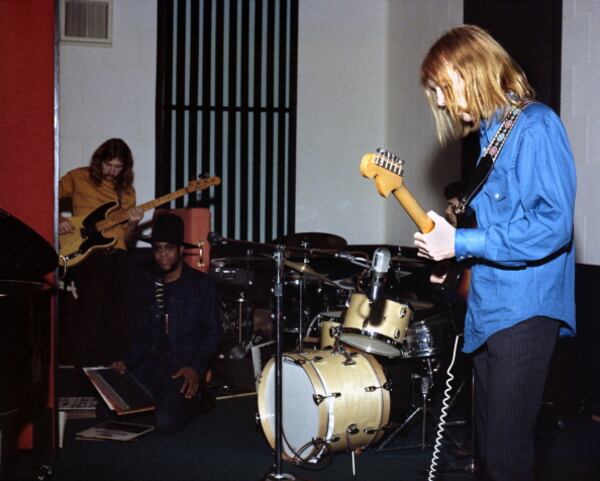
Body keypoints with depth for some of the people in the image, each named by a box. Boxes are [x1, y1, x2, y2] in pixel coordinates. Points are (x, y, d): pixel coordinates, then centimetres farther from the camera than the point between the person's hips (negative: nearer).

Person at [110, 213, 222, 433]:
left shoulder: (202, 285, -2)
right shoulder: (148, 288, 15)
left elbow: (212, 333, -5)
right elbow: (142, 336, 17)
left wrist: (195, 367, -19)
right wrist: (126, 362, -1)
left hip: (185, 368, -5)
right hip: (151, 365, 5)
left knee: (165, 422, -28)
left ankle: (194, 397, 5)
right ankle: (160, 400, 11)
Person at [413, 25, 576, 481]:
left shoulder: (536, 127, -13)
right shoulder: (491, 133, 15)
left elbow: (553, 225, -23)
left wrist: (460, 243, -20)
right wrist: (450, 254, 9)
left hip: (524, 309, -9)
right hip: (489, 307, 9)